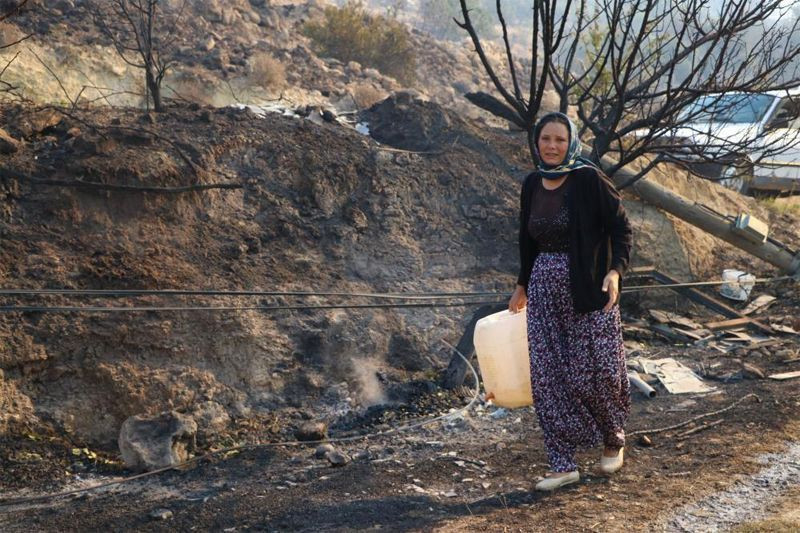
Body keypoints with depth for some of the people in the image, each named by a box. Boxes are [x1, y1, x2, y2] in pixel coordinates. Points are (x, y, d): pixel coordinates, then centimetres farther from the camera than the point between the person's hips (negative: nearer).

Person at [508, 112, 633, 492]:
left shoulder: (589, 179, -10)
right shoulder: (532, 184, 7)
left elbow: (620, 227, -8)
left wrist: (615, 270, -22)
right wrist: (522, 285, 25)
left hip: (587, 289, -5)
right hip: (544, 289, 5)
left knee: (593, 372, 1)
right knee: (548, 376, 1)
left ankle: (614, 441, 30)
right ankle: (563, 465, 9)